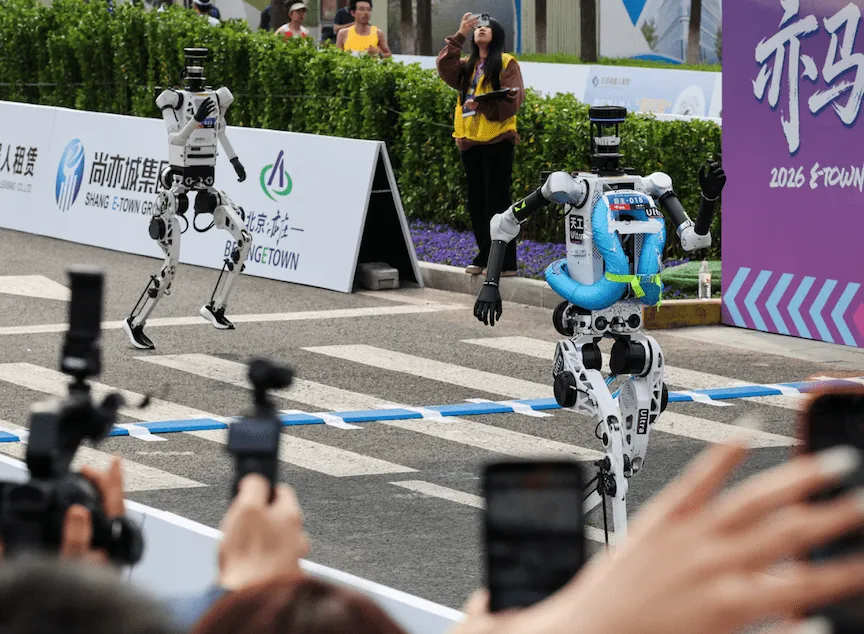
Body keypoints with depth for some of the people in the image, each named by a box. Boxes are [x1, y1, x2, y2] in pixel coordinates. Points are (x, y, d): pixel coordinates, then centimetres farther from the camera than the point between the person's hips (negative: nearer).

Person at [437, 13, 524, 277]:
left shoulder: (506, 63, 0)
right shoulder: (468, 65, 18)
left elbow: (512, 100, -10)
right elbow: (445, 68, -2)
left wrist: (480, 104, -20)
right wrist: (460, 36, -7)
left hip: (497, 140, -7)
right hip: (471, 140, 7)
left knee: (496, 202, -7)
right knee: (476, 203, 9)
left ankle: (506, 263, -6)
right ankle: (486, 257, 17)